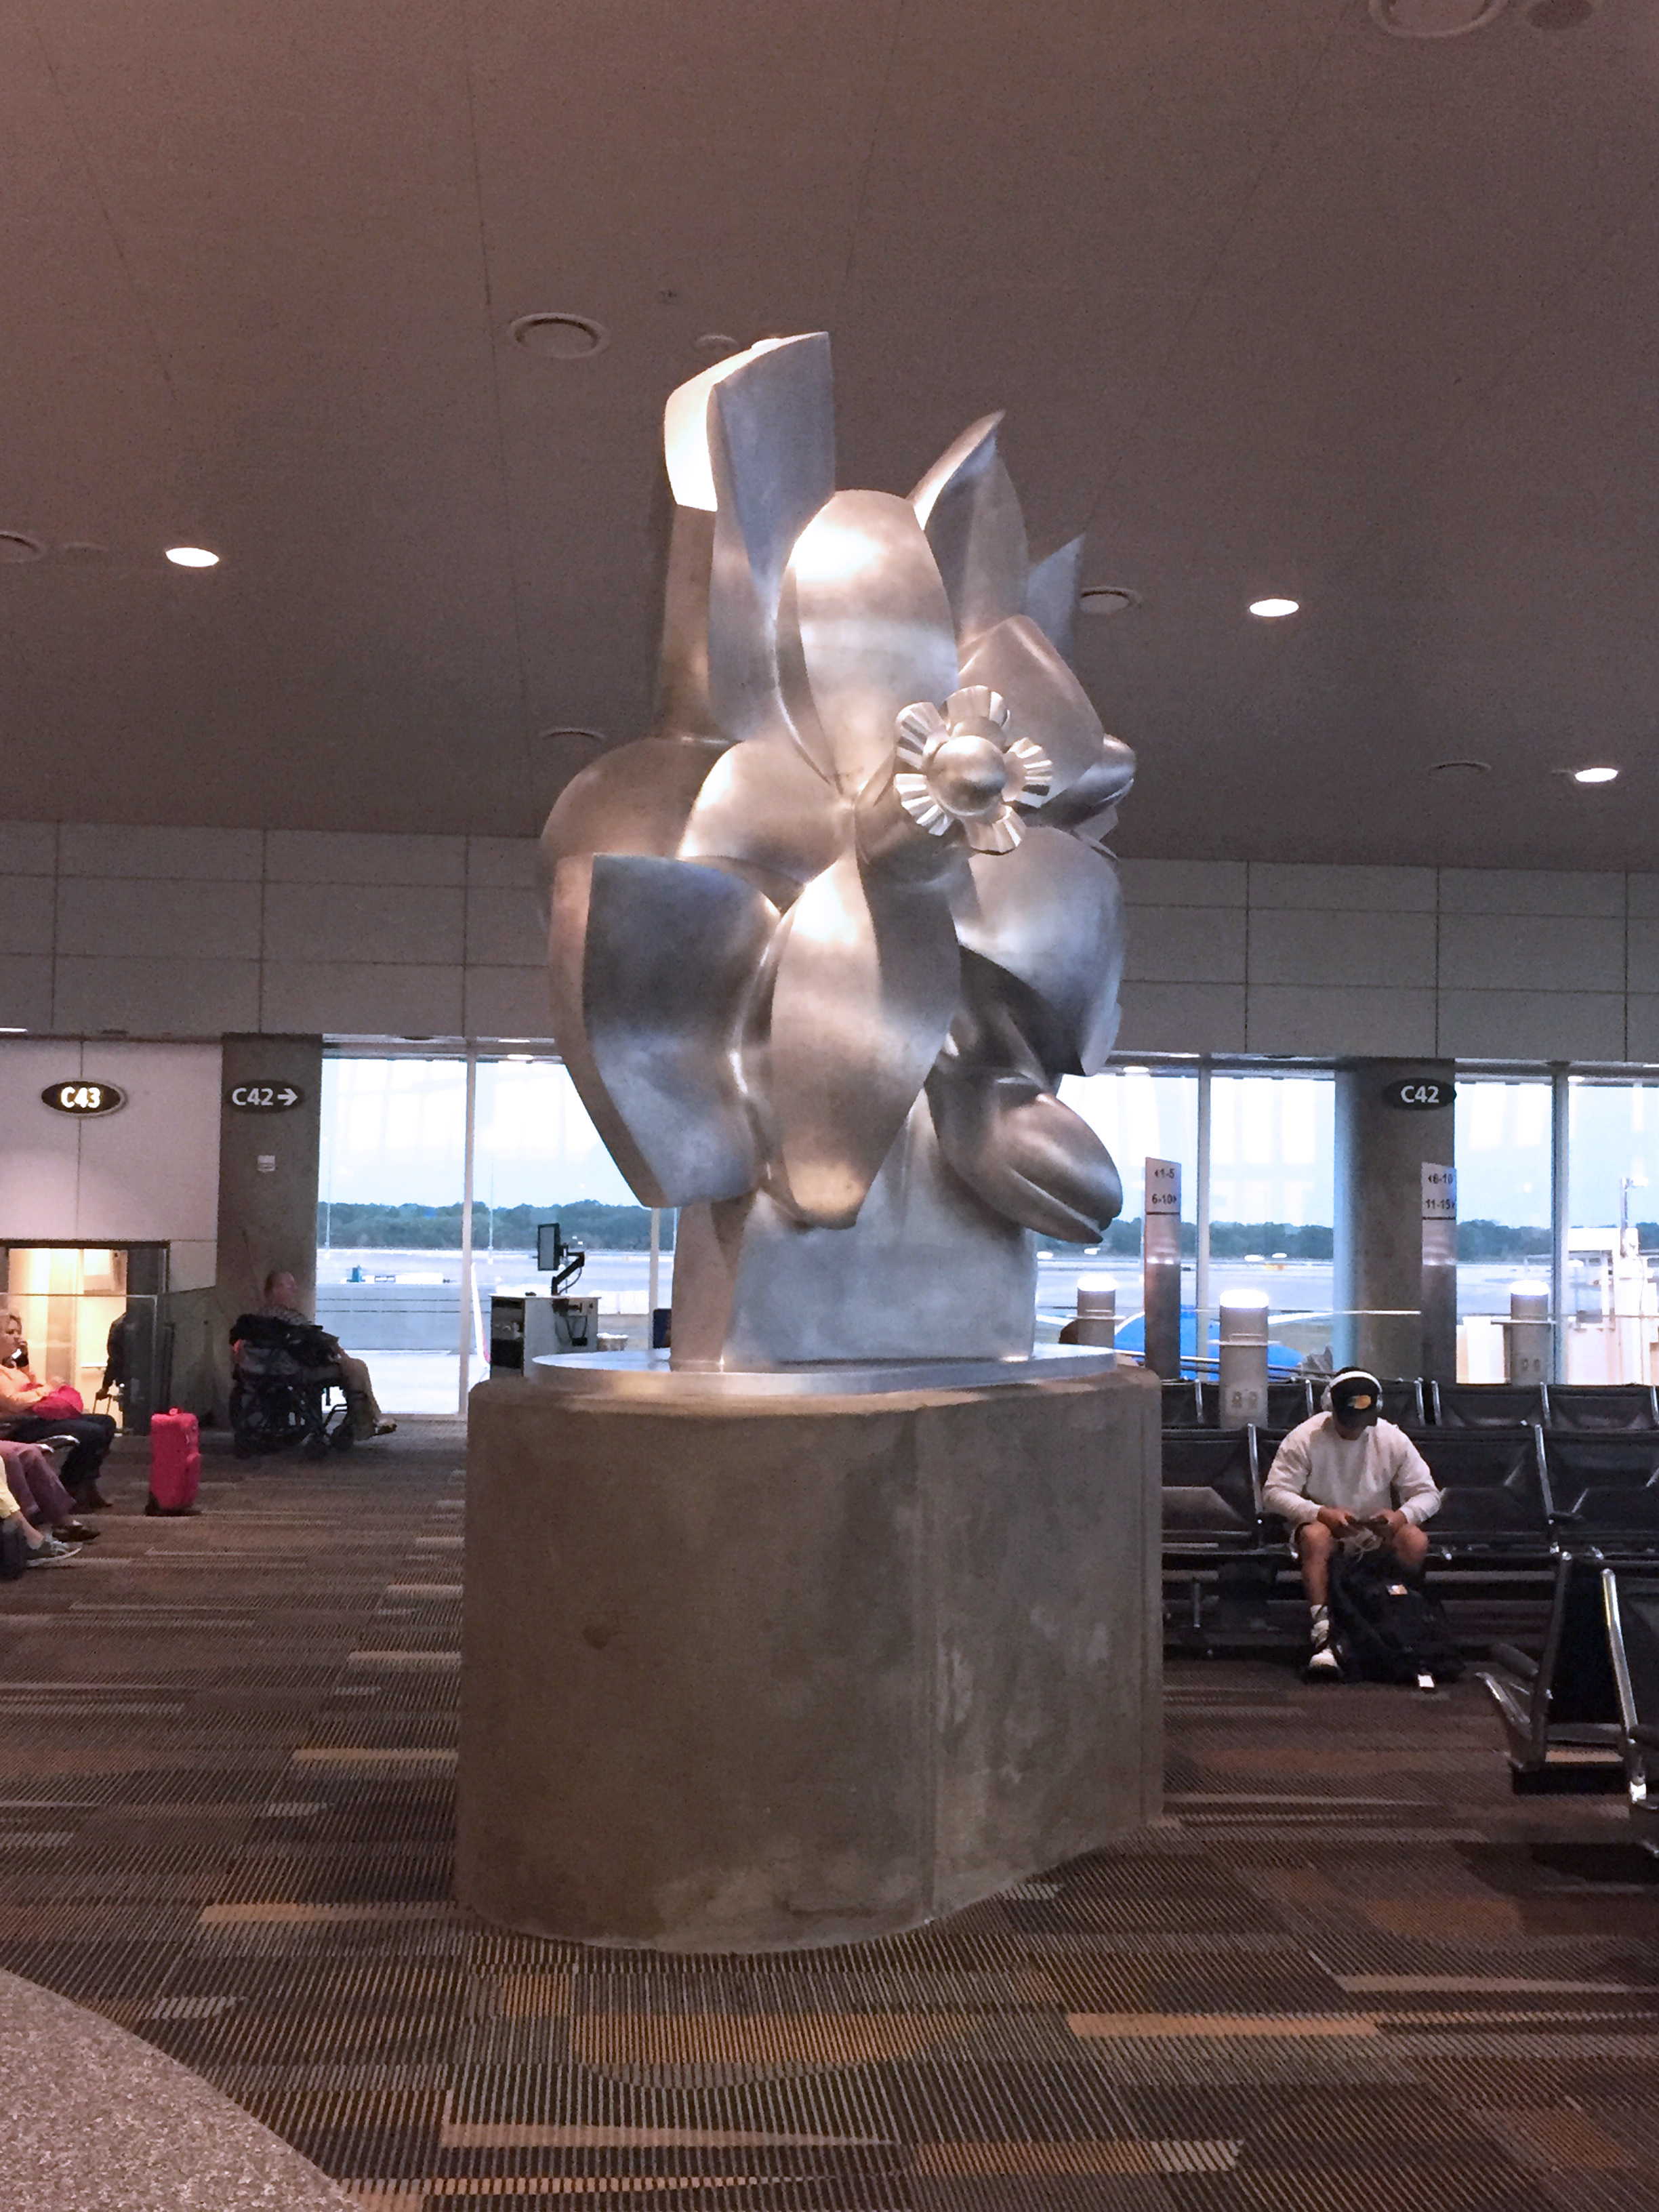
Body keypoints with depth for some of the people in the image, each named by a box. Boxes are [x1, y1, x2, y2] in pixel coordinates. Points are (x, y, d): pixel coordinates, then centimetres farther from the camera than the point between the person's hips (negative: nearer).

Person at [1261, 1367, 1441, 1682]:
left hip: (1377, 1530, 2)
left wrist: (1401, 1515, -23)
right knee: (1316, 1536, -38)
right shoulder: (1305, 1438, -9)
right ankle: (1323, 1634, -42)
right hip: (1323, 1524, -2)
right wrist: (1321, 1513, -28)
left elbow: (1428, 1493, 0)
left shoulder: (1393, 1440, -3)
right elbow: (1274, 1493, -13)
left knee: (1416, 1540, -29)